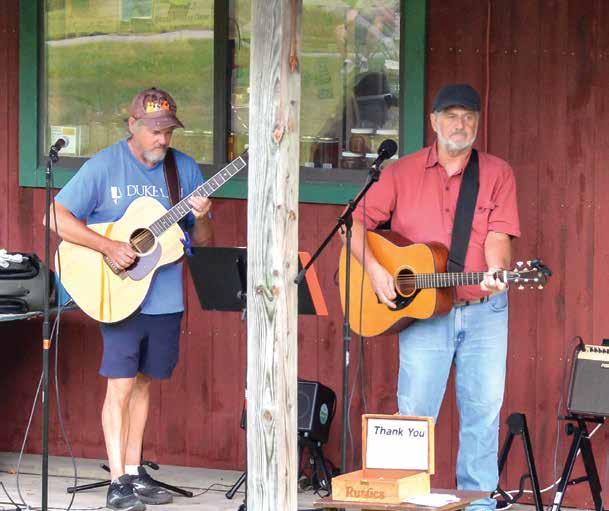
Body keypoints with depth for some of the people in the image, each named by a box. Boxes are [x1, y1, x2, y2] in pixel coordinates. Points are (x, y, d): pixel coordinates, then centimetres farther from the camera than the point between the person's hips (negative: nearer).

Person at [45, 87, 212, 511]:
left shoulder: (185, 169, 5)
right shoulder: (104, 166, -7)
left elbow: (202, 241, 9)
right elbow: (58, 217, -11)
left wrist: (201, 219, -14)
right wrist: (108, 247, -20)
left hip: (167, 297, 4)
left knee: (145, 381, 13)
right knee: (121, 384, -7)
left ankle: (134, 471, 22)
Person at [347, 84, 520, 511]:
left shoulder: (497, 173, 4)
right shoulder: (402, 173, 4)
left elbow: (499, 235, -8)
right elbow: (356, 224, 4)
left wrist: (496, 272, -28)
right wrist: (374, 269, -11)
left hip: (484, 311, 1)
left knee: (483, 411, 3)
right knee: (415, 413, 0)